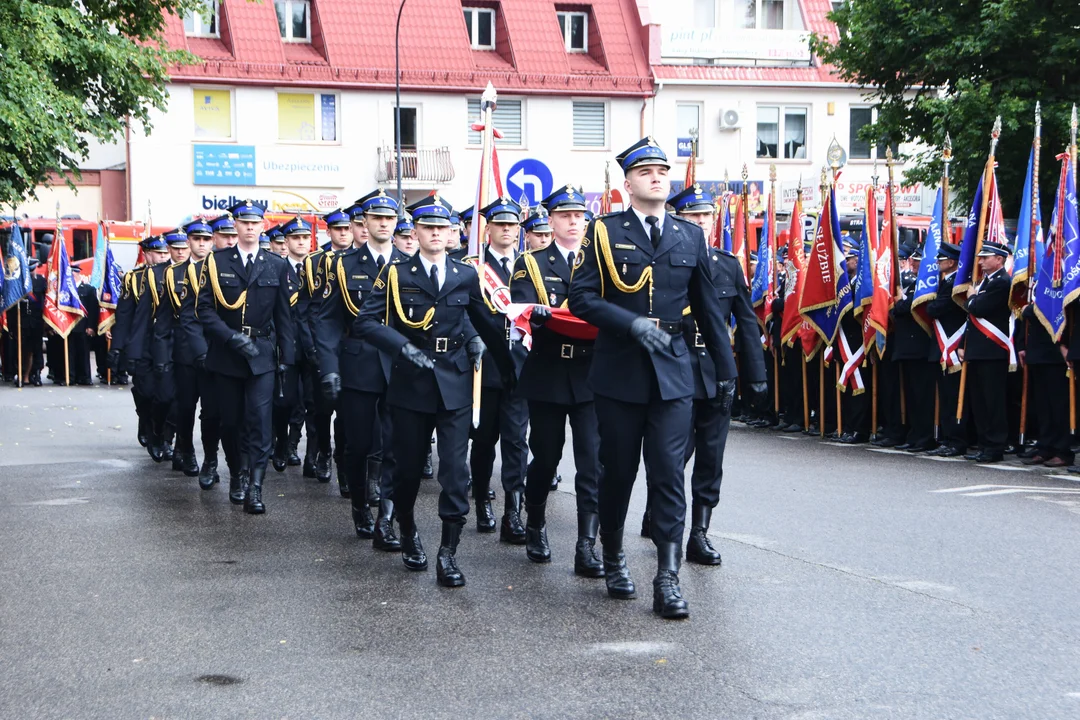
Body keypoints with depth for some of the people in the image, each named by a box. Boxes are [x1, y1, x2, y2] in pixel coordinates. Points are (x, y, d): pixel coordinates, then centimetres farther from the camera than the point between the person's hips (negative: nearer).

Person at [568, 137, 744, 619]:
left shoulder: (690, 237, 10)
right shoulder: (604, 232, 1)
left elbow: (707, 308, 15)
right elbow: (582, 296, -8)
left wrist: (726, 368, 17)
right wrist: (633, 324, -19)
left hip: (672, 373, 1)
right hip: (619, 372, -1)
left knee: (668, 475, -5)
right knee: (617, 471, 10)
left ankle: (667, 579, -5)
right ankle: (613, 557, 31)